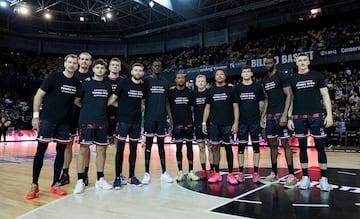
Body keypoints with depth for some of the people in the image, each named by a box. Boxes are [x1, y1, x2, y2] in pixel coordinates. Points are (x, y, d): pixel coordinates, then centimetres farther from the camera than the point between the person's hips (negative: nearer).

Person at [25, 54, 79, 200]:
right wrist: (35, 116, -7)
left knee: (61, 152, 6)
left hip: (65, 122, 4)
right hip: (47, 120, -4)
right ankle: (34, 185, 13)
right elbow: (39, 95, -3)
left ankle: (55, 185, 18)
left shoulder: (76, 83, 7)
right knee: (40, 151, 0)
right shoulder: (54, 77, -5)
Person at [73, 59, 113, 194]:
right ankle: (80, 180, 7)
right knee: (83, 149, -3)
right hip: (86, 121, -4)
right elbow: (76, 101, 3)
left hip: (102, 122, 4)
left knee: (102, 149, 6)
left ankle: (100, 179, 16)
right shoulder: (86, 83, 0)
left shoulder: (108, 86, 12)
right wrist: (87, 109, 6)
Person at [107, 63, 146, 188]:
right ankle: (118, 177, 9)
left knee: (133, 149, 9)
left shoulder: (143, 86, 7)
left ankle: (131, 176, 20)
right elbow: (113, 98, -6)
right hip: (123, 120, -4)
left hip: (136, 121, 4)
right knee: (120, 148, -1)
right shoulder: (124, 83, -5)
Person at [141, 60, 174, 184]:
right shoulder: (146, 81, 0)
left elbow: (167, 102, 14)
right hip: (149, 118, -3)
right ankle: (147, 174, 9)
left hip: (162, 118, 3)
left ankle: (164, 173, 16)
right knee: (148, 144, 1)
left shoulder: (166, 83, 11)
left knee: (161, 145, 9)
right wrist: (142, 116, -7)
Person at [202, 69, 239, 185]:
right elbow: (207, 107, 11)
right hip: (214, 124, 3)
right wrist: (204, 123, 4)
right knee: (214, 147, 5)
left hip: (228, 124, -3)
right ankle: (217, 174, 15)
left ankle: (230, 174, 10)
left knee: (228, 147, 2)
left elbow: (235, 107, 0)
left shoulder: (231, 89, 2)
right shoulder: (211, 91, 10)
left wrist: (236, 123, -9)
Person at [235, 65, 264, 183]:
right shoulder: (237, 88, 5)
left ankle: (256, 172, 11)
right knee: (241, 146, 3)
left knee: (256, 145, 4)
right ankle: (241, 172, 10)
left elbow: (261, 104, 7)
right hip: (242, 121, 1)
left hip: (255, 121, 0)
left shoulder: (258, 87, 4)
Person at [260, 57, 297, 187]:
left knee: (285, 143, -6)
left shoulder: (282, 77, -5)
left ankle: (291, 176, 0)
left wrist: (285, 115, -20)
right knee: (272, 144, 9)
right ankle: (274, 174, 17)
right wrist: (263, 115, 13)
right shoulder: (265, 80, 17)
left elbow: (289, 95, -12)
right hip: (269, 116, 8)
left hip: (280, 114, -7)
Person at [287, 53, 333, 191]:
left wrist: (329, 114, -6)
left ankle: (323, 179, 9)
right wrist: (289, 118, 4)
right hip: (299, 117, 2)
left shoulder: (317, 76, 6)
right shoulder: (292, 79, 10)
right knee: (302, 147, 5)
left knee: (320, 146, 0)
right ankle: (305, 178, 13)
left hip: (315, 116, -1)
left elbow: (325, 95, 3)